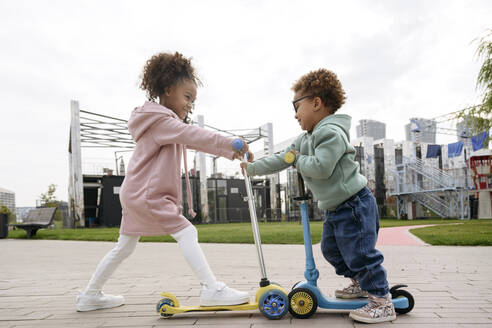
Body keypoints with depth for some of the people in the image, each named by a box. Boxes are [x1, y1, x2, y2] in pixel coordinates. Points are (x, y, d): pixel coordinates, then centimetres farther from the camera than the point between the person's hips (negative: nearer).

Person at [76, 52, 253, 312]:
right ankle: (211, 289, -14)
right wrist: (231, 143, -28)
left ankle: (90, 295, 28)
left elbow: (192, 142, 19)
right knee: (186, 233, -12)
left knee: (125, 246, 18)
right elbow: (194, 135, -25)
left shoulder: (166, 124, 21)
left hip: (133, 193, 11)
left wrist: (230, 153, 10)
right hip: (148, 195, -11)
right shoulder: (161, 120, -12)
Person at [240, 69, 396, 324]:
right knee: (331, 249, 19)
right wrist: (253, 168, 11)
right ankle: (361, 283, 36)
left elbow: (321, 167, -30)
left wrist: (298, 159, -13)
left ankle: (383, 302, 3)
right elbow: (281, 159, 14)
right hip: (334, 208, 10)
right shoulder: (305, 139, 12)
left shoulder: (331, 132, -19)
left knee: (359, 253, -8)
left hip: (354, 205, -10)